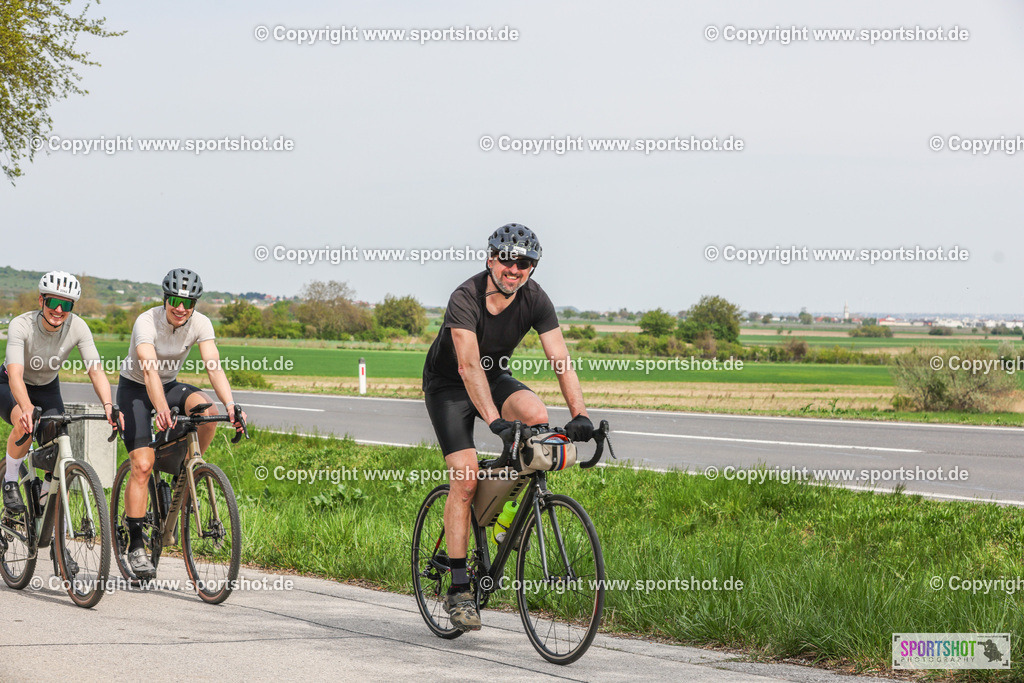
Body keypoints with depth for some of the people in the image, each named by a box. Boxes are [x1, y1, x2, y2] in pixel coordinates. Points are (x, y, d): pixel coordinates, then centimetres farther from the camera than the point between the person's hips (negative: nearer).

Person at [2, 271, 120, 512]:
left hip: (47, 389, 3)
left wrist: (108, 406, -46)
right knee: (26, 424, -35)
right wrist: (27, 408, -61)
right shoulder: (21, 325, -32)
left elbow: (96, 370, -27)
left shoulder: (77, 327, -23)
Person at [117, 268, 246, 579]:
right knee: (142, 465, -16)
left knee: (207, 411, -28)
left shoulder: (200, 324, -17)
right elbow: (149, 368, -42)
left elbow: (213, 366, -27)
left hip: (170, 385, 4)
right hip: (135, 388, -4)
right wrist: (162, 410, -59)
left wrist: (230, 405, -44)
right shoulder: (147, 322, -29)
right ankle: (136, 546, -11)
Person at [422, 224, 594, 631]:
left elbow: (560, 360, -21)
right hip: (448, 385, -4)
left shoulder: (534, 300, -16)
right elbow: (468, 365, -40)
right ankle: (458, 590, -12)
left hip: (495, 377, 4)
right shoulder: (466, 298, -29)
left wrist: (580, 414, -35)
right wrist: (495, 421, -51)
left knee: (537, 416, -28)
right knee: (465, 478, -16)